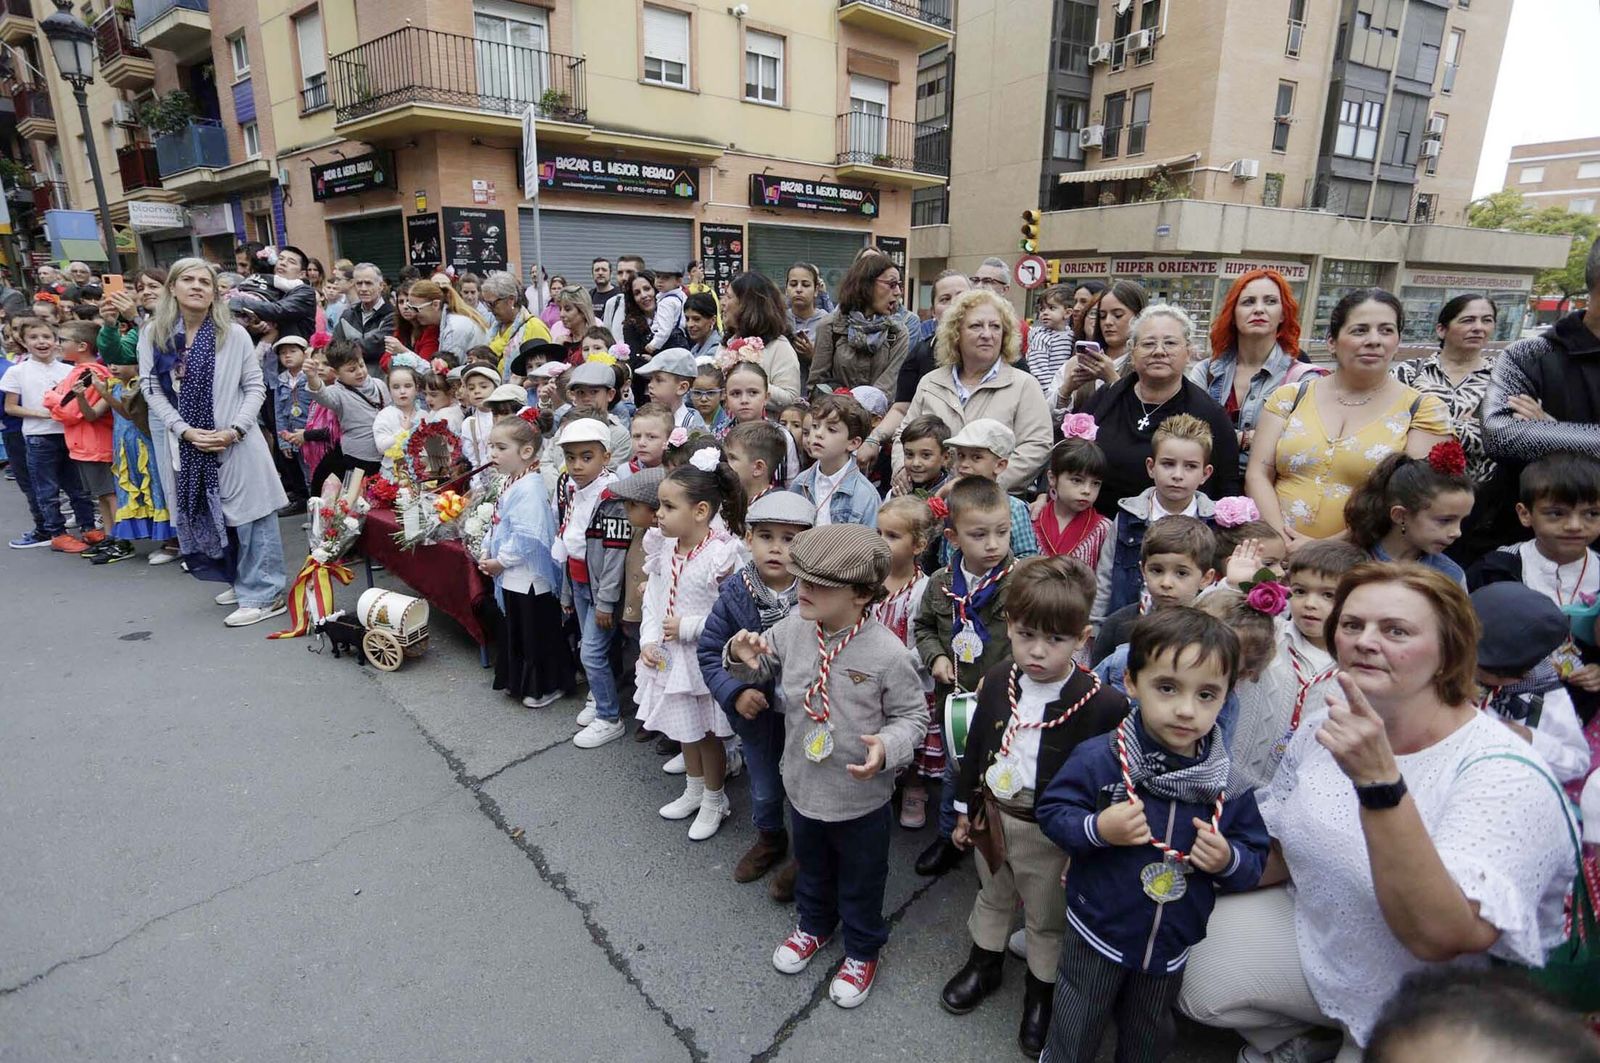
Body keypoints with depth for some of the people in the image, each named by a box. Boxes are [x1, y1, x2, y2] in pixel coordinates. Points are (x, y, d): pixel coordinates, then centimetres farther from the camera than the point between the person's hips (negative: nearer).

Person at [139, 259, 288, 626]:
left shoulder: (233, 334, -3)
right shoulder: (153, 334, 4)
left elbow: (256, 387, -2)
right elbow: (152, 390, 2)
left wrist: (235, 430, -14)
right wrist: (185, 431, -11)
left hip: (234, 441, -4)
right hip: (185, 443, 4)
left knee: (249, 514, -3)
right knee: (208, 517, 12)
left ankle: (264, 594, 3)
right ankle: (243, 581, 28)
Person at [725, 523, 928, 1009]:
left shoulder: (887, 653, -27)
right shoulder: (792, 629, -13)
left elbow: (913, 715, -14)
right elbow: (762, 667, 6)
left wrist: (887, 746, -32)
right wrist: (740, 657, -16)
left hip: (861, 798, -4)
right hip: (803, 786, 5)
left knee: (860, 881, 21)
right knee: (811, 867, 31)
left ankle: (862, 950, 48)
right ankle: (814, 924, 59)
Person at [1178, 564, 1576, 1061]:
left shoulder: (1505, 775, -26)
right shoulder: (1326, 732, -8)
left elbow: (1439, 937, -38)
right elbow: (1276, 850, 8)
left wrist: (1378, 780, -46)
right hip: (1317, 938, 5)